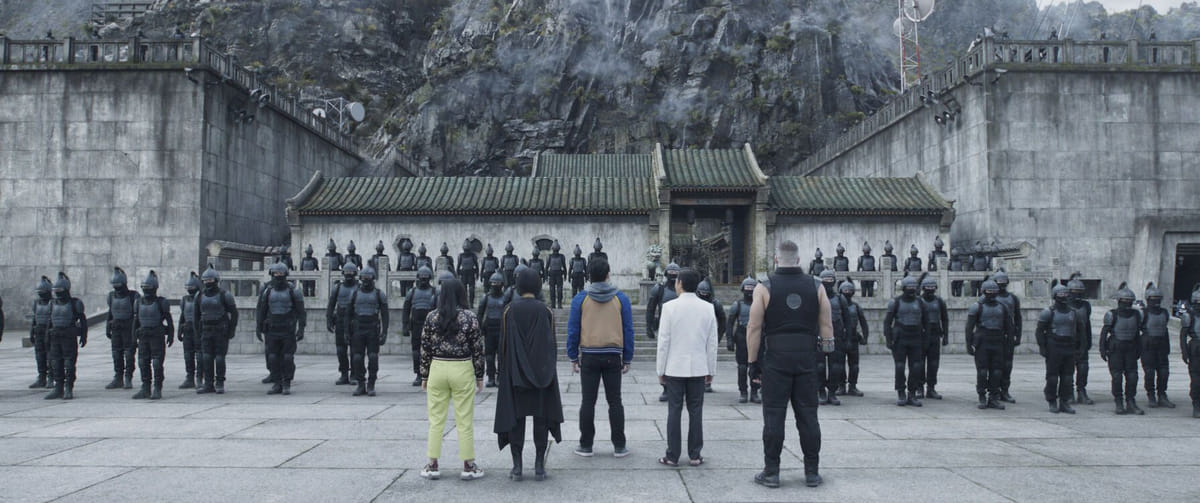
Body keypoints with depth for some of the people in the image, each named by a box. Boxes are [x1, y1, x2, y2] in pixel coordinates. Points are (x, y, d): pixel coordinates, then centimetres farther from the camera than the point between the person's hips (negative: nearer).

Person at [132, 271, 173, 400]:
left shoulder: (161, 302, -4)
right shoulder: (139, 302, 10)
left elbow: (169, 320, -4)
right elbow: (136, 320, 16)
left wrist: (170, 336, -8)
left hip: (157, 337, -5)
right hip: (143, 337, 5)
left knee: (157, 364, -5)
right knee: (143, 363, 5)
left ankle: (157, 390, 0)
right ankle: (145, 389, 12)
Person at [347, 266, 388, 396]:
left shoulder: (379, 295, 2)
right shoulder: (355, 294, 9)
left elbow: (384, 315, 0)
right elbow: (349, 314, 11)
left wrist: (384, 333, -8)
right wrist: (347, 332, 5)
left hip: (373, 330, -2)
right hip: (358, 330, 2)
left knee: (373, 358, -4)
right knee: (357, 358, -1)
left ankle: (371, 386, 4)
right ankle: (361, 385, 9)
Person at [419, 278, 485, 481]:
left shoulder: (431, 317, 0)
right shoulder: (469, 317, -7)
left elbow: (425, 349, 2)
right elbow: (477, 348, -5)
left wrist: (424, 376, 11)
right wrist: (479, 376, 4)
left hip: (437, 369, 2)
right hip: (462, 371, -2)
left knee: (436, 420, 10)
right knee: (465, 421, 4)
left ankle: (432, 466, 13)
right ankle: (468, 466, 9)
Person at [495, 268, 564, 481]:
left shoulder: (510, 310, -4)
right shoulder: (545, 311, -3)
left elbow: (503, 343, -3)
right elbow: (552, 344, -1)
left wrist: (505, 371, 7)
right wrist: (549, 370, 8)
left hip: (515, 373, 0)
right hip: (542, 372, 0)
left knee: (516, 417, 5)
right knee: (541, 416, 6)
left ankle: (517, 467, 4)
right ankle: (539, 466, 6)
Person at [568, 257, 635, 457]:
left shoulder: (580, 299, -1)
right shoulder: (621, 298, 1)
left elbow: (573, 330, -1)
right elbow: (628, 330, 3)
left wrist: (573, 357, 7)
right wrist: (627, 359, 9)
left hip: (589, 356, -1)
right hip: (613, 356, 1)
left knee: (588, 401, 5)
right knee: (615, 401, 6)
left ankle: (586, 445, 9)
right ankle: (619, 446, 9)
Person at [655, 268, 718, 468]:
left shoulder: (670, 307, -9)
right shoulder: (708, 308, 0)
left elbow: (664, 341, -7)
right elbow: (712, 343, 3)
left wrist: (660, 370, 1)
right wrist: (711, 370, 11)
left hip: (674, 368, -2)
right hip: (698, 368, 2)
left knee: (674, 411, 3)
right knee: (696, 412, 8)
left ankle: (672, 456, 7)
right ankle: (695, 455, 12)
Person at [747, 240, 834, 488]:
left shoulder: (764, 288, -4)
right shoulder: (816, 287, 4)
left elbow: (754, 328, -7)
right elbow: (826, 325, 3)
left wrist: (753, 361, -1)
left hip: (775, 359, -2)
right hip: (807, 359, 2)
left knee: (774, 416, 2)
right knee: (808, 416, 8)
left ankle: (771, 472, 6)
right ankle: (812, 472, 12)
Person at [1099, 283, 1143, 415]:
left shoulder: (1136, 314, 7)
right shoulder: (1112, 315, -6)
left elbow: (1138, 333, 16)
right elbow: (1104, 333, -3)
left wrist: (1139, 349, 15)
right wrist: (1103, 350, -8)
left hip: (1131, 349, 4)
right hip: (1115, 348, -4)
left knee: (1132, 376, 1)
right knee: (1117, 377, -4)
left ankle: (1131, 403, 10)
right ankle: (1119, 404, 5)